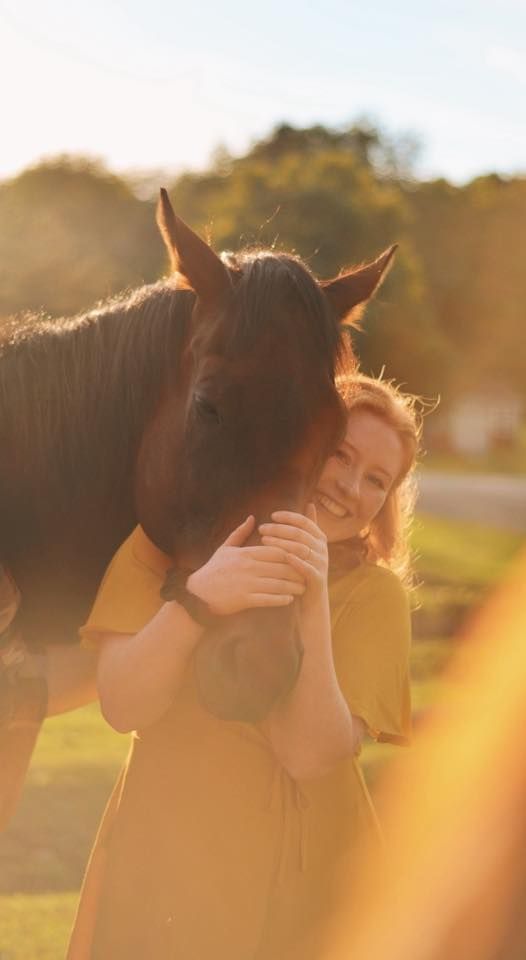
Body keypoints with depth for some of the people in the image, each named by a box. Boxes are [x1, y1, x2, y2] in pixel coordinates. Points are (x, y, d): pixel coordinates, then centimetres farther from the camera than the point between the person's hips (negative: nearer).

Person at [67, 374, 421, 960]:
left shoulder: (372, 592, -7)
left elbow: (309, 754, -18)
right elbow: (122, 706, -16)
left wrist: (313, 601, -28)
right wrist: (197, 597, -31)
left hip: (302, 886, 0)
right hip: (158, 872, 1)